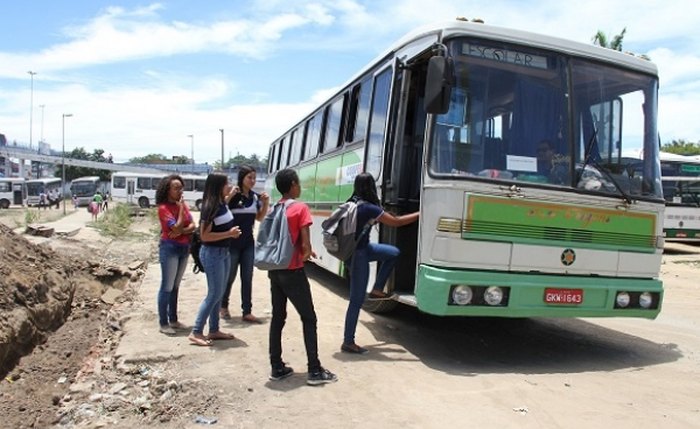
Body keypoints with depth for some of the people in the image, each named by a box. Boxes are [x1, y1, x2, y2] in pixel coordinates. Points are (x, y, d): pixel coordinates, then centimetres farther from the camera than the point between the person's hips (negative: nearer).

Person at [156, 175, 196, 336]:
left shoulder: (183, 204, 8)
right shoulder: (163, 208, -13)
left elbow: (192, 226, 2)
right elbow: (177, 227, -22)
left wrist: (181, 232, -16)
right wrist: (181, 208, -17)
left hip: (184, 248, 7)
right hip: (170, 248, -7)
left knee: (175, 286, 14)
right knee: (167, 287, -1)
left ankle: (173, 320, 23)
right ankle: (163, 323, 8)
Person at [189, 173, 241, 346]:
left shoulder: (222, 203, 5)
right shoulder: (210, 207, -20)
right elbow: (204, 236, -22)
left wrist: (232, 194, 20)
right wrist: (229, 233, -21)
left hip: (224, 252, 9)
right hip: (212, 253, -9)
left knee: (220, 293, 13)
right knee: (214, 294, -5)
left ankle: (214, 330, 23)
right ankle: (196, 332, 4)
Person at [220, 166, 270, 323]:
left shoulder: (255, 196, 3)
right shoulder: (232, 195, -14)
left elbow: (259, 218, 14)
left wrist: (266, 203, -1)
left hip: (248, 243, 5)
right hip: (232, 242, -5)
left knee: (247, 278, 6)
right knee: (230, 276, 8)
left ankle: (247, 312, 12)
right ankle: (223, 306, 30)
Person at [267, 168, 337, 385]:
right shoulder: (300, 208, -11)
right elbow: (305, 245, -17)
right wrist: (306, 254, 5)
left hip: (274, 270, 7)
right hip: (293, 271, -7)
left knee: (277, 318, 13)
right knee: (309, 318, 3)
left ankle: (277, 367, 18)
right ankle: (314, 370, 5)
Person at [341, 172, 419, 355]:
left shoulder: (352, 203, 2)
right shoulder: (368, 208, -22)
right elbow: (395, 222, -18)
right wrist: (420, 214, -9)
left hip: (360, 248, 9)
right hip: (358, 254, -9)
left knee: (393, 253, 20)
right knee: (357, 299, 0)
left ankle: (377, 290, 24)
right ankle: (348, 343, 10)